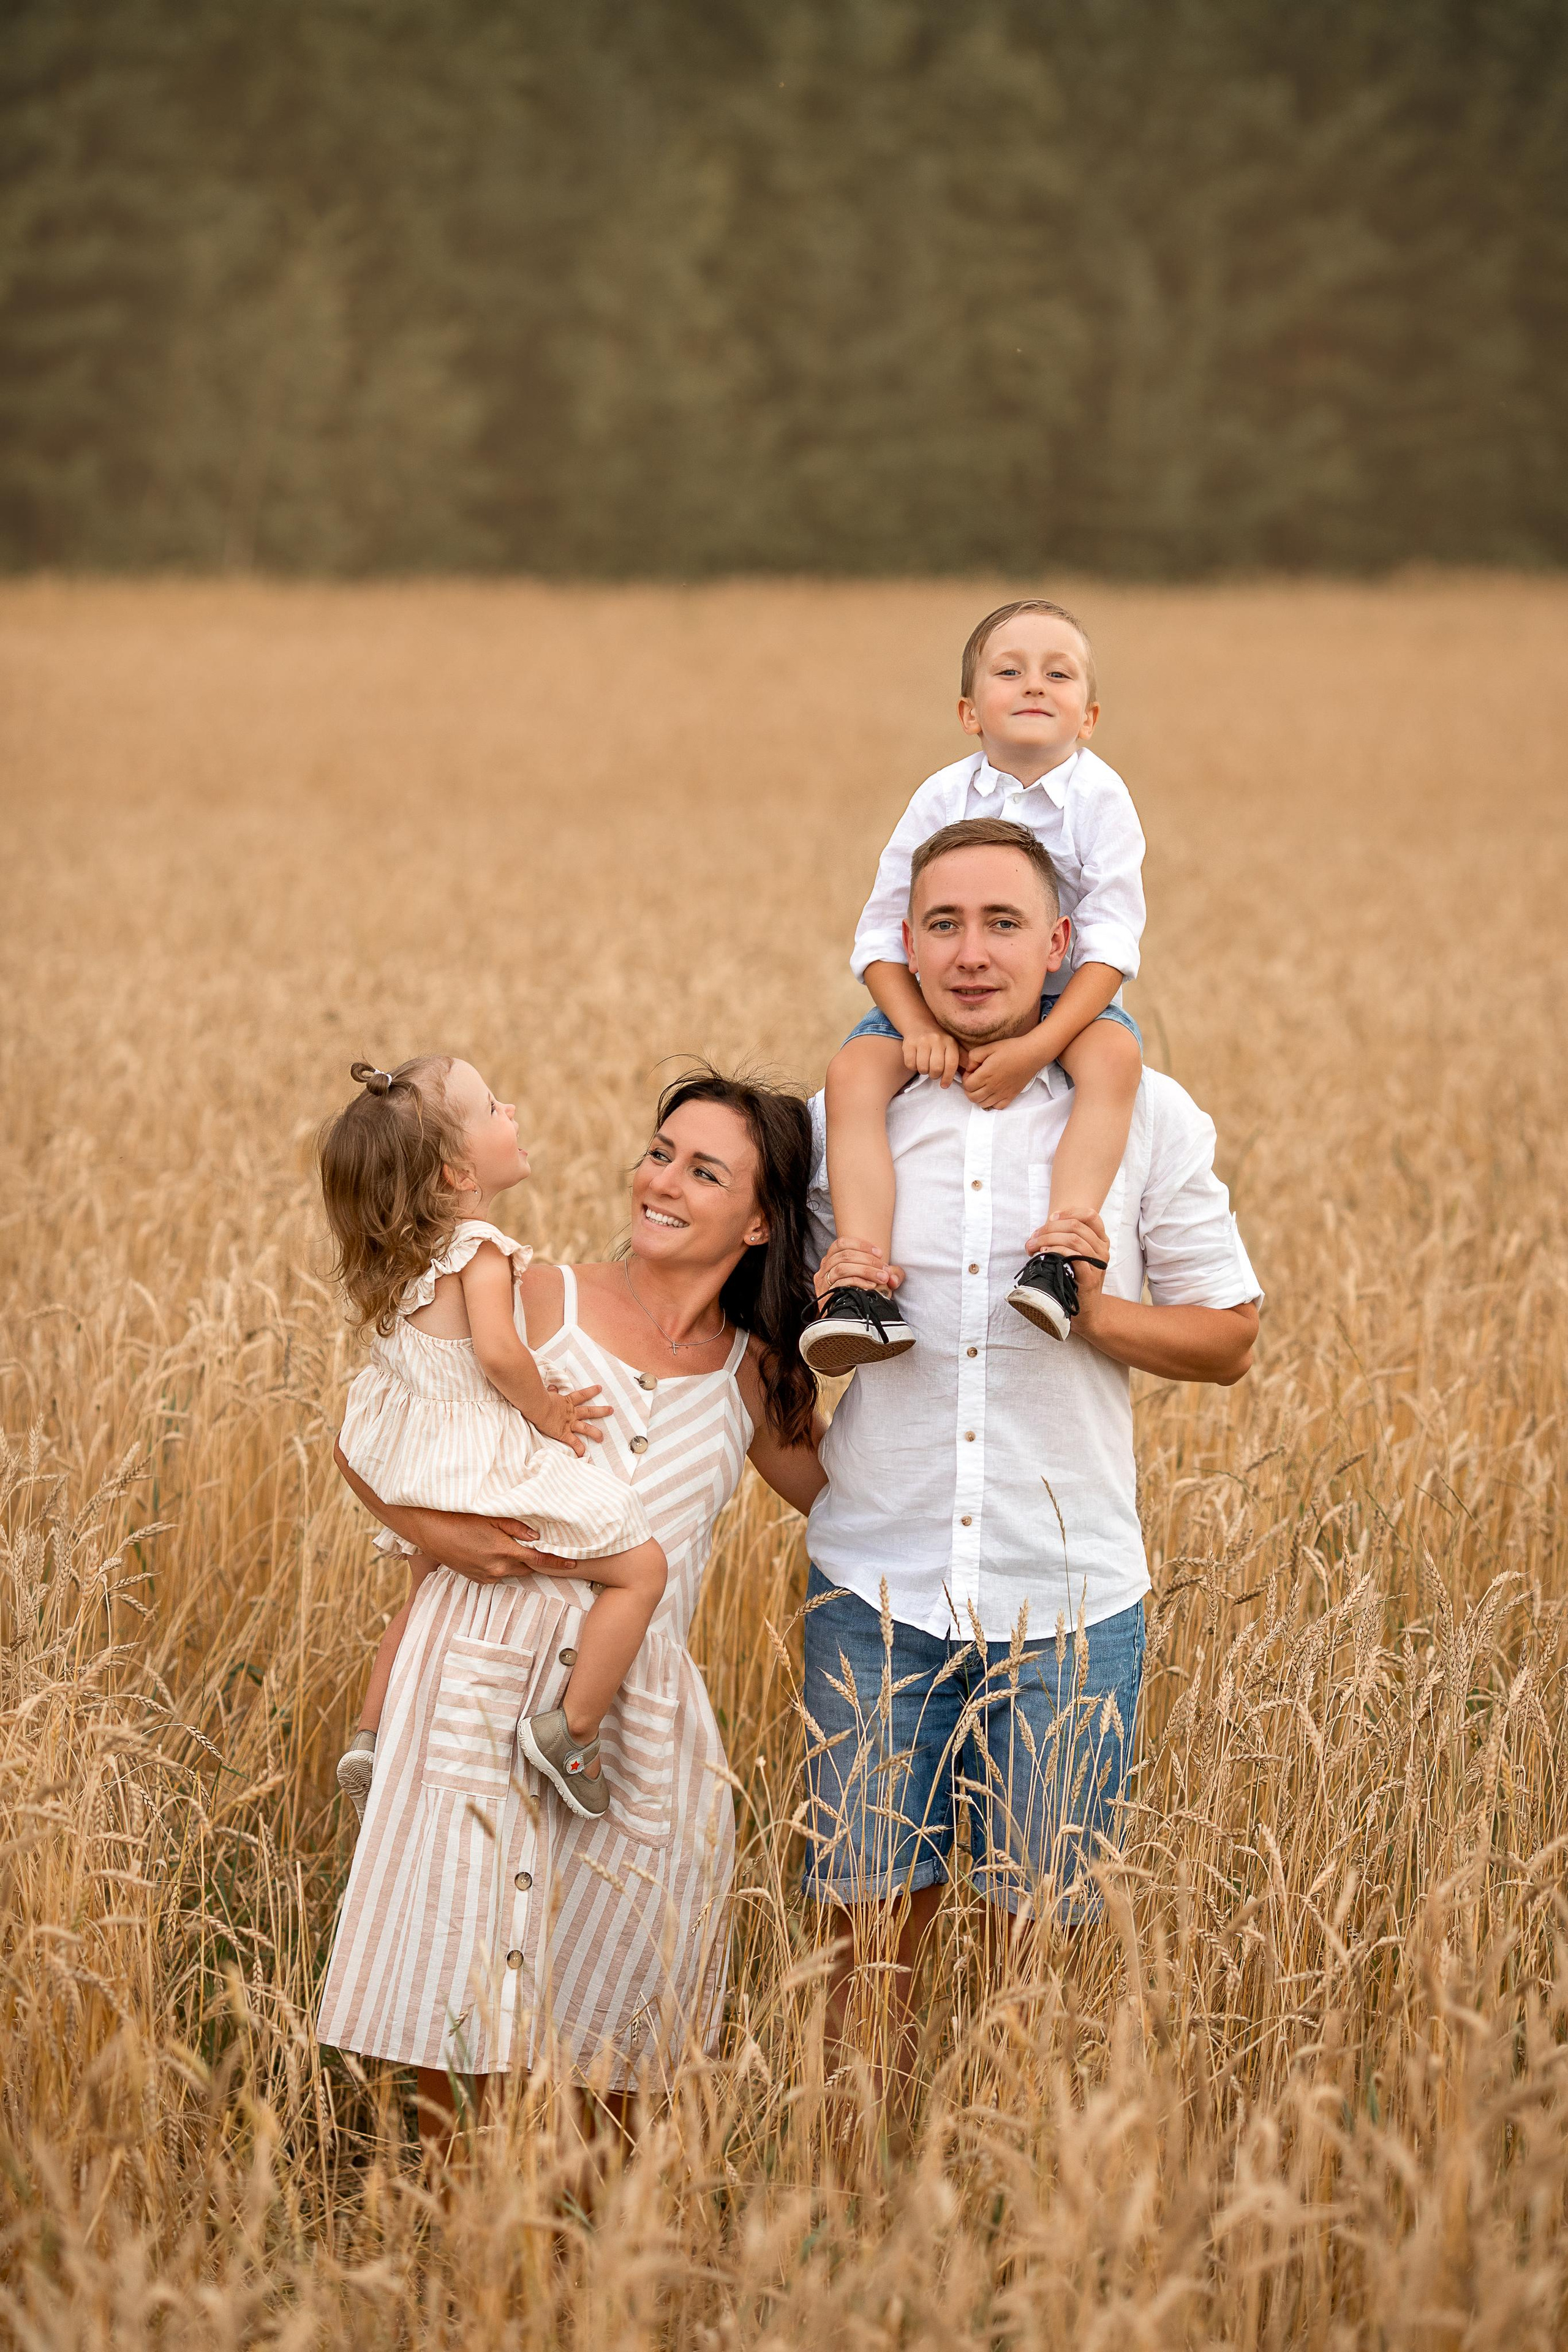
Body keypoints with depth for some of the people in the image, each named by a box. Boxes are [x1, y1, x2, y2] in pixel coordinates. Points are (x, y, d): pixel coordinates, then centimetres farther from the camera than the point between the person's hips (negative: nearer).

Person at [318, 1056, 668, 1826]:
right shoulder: (481, 1252, -22)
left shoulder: (399, 1260, 5)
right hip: (491, 1469, -10)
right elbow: (497, 1351, -35)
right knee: (640, 1568, -2)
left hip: (415, 1466, 10)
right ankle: (569, 1732, -2)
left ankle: (370, 1740, 40)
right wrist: (546, 1412, -18)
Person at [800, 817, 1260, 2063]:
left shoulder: (1148, 1117, 0)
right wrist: (826, 1308, -9)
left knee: (1043, 1930, 5)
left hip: (1068, 1598, -1)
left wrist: (1099, 1311, -15)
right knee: (871, 1925, 5)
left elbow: (1230, 1339, 4)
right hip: (879, 1585, 1)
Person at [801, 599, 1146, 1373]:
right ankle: (866, 1283, -34)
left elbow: (1110, 945, -18)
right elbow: (882, 933, -5)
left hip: (1065, 999, -2)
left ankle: (1058, 1251, -45)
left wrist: (1037, 1047, -30)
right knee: (855, 1071, -25)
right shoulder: (942, 798, -6)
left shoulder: (1099, 798, -12)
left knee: (1113, 1055, -35)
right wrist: (918, 1027, -23)